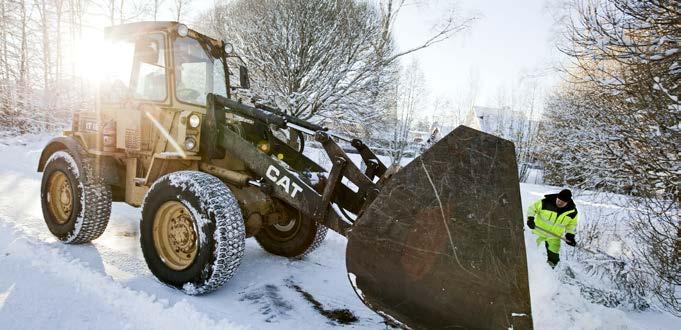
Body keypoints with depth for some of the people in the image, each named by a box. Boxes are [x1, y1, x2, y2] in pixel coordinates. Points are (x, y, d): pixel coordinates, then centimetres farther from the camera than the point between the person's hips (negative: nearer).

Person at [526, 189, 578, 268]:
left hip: (554, 238, 2)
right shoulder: (546, 202, -22)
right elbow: (532, 208, -10)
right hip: (539, 232, -2)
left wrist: (570, 235, -5)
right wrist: (530, 218, -23)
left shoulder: (572, 211, -10)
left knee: (553, 258, 7)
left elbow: (572, 224, 7)